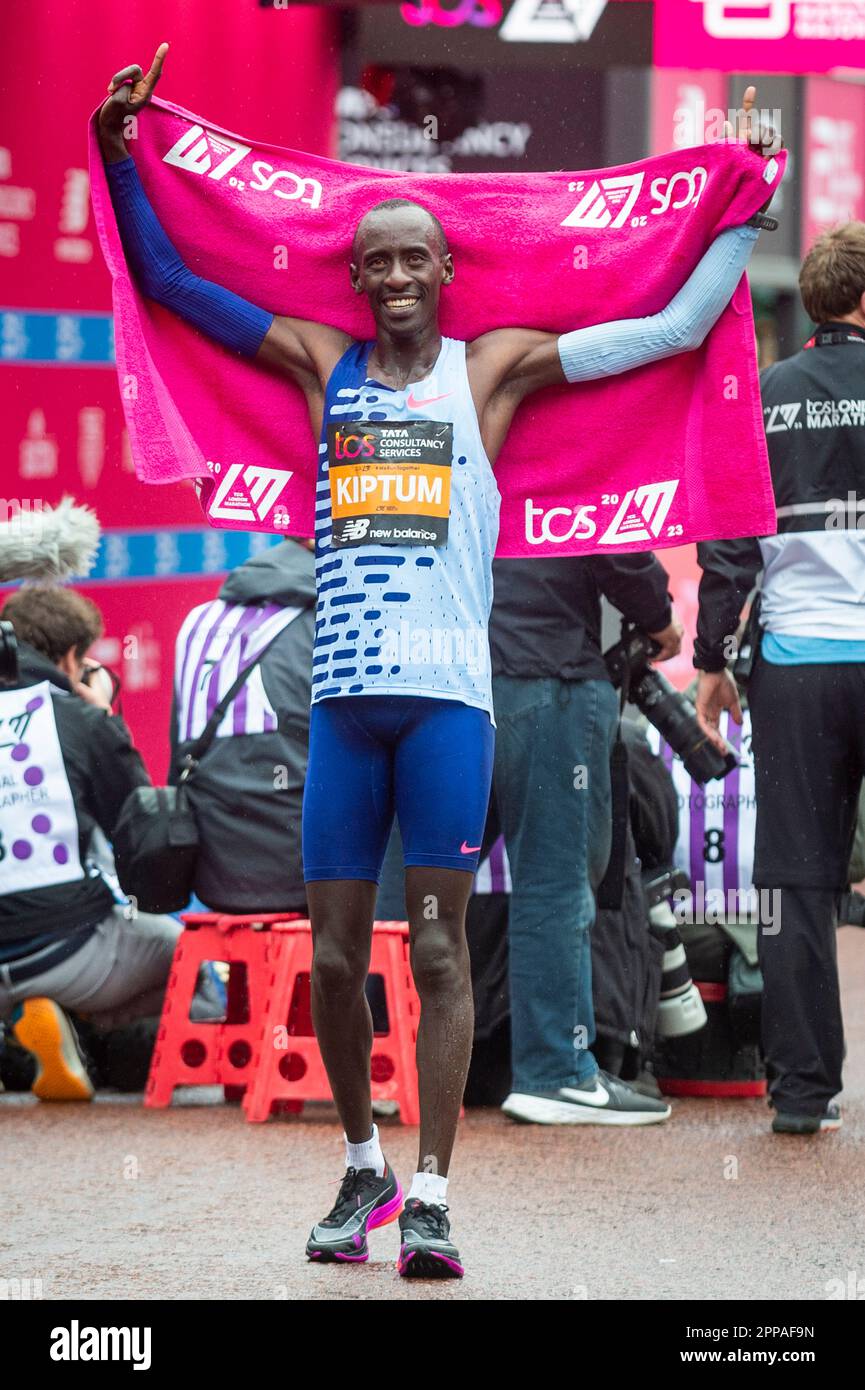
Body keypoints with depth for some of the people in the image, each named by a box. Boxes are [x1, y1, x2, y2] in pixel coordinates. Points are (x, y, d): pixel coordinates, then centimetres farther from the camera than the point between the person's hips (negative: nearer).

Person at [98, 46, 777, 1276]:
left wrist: (744, 208, 10)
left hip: (448, 695, -2)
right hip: (345, 696, 2)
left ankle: (431, 1197, -3)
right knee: (335, 956, 4)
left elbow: (677, 327, 10)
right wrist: (119, 153, 12)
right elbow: (165, 282, 16)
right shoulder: (322, 362, 13)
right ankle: (363, 1167, 22)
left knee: (439, 945, -5)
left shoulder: (494, 367, 8)